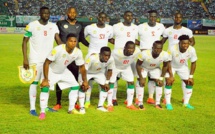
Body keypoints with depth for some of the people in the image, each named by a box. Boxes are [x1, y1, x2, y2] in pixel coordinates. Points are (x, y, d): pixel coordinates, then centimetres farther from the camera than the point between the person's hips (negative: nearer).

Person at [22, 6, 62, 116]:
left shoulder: (53, 26, 5)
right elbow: (25, 42, -5)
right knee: (34, 82, -3)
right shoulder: (32, 25, -6)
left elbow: (58, 41, -5)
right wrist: (25, 58, -13)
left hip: (49, 59, 5)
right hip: (35, 59, -4)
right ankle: (32, 108, 3)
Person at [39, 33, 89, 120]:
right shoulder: (58, 50, -37)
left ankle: (71, 109, 18)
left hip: (64, 71, 5)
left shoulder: (78, 52, -21)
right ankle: (42, 112, -9)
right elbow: (47, 63, -30)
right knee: (45, 88, -22)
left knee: (76, 86, 3)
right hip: (51, 71, -5)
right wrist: (45, 79, -32)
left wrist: (85, 81, -4)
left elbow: (81, 67, -5)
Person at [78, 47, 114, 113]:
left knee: (105, 87, -4)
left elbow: (109, 70, -9)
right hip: (87, 72, -4)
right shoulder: (92, 58, -43)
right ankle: (82, 107, -10)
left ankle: (100, 106, 10)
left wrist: (107, 82, -9)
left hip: (99, 72, 4)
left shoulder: (111, 59, -28)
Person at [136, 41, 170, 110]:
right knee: (141, 82, -16)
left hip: (155, 68, 3)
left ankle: (158, 103, 11)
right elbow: (138, 65, -23)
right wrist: (141, 78, -21)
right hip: (143, 67, -3)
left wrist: (161, 78, -9)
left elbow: (165, 66, -10)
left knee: (159, 83, -4)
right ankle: (140, 103, -5)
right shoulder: (144, 53, -41)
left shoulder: (165, 55, -32)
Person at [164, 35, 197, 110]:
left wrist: (191, 76, -11)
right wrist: (171, 75, -23)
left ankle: (186, 103, 13)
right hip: (171, 66, -3)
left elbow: (193, 63, -11)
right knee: (169, 82, -18)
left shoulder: (191, 50, -27)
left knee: (190, 83, -1)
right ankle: (168, 103, -4)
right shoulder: (172, 49, -36)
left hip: (183, 67, 4)